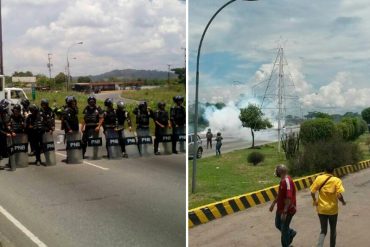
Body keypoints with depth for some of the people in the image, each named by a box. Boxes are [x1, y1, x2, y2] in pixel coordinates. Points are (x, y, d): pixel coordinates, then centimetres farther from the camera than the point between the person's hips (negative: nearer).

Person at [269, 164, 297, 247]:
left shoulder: (287, 181, -26)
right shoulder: (283, 180, 6)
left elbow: (289, 198, -31)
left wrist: (284, 212, -31)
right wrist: (273, 203, 23)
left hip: (287, 210, -10)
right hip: (280, 209, 10)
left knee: (284, 229, 3)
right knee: (278, 224, 22)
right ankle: (291, 233, 42)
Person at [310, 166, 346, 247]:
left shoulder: (319, 178, -3)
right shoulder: (337, 180, -9)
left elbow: (312, 192, -5)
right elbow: (339, 195, -17)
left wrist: (315, 200, 14)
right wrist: (343, 202, 3)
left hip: (321, 209, 2)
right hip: (332, 209, -2)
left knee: (323, 231, 12)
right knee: (333, 230, 18)